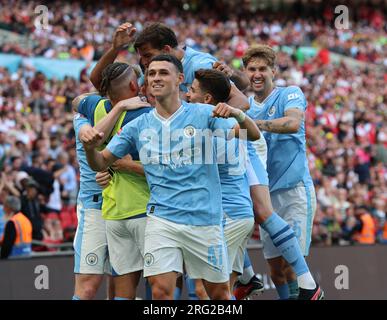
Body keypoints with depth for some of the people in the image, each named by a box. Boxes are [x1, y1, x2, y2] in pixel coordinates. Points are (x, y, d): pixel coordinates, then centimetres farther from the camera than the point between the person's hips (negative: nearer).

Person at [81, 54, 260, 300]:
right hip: (162, 220, 1)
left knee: (219, 293, 7)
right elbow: (101, 163, 12)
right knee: (161, 290, -13)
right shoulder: (139, 126, 8)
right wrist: (90, 148, -12)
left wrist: (237, 114, -30)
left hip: (205, 221, -1)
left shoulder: (203, 114, 0)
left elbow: (253, 135, -8)